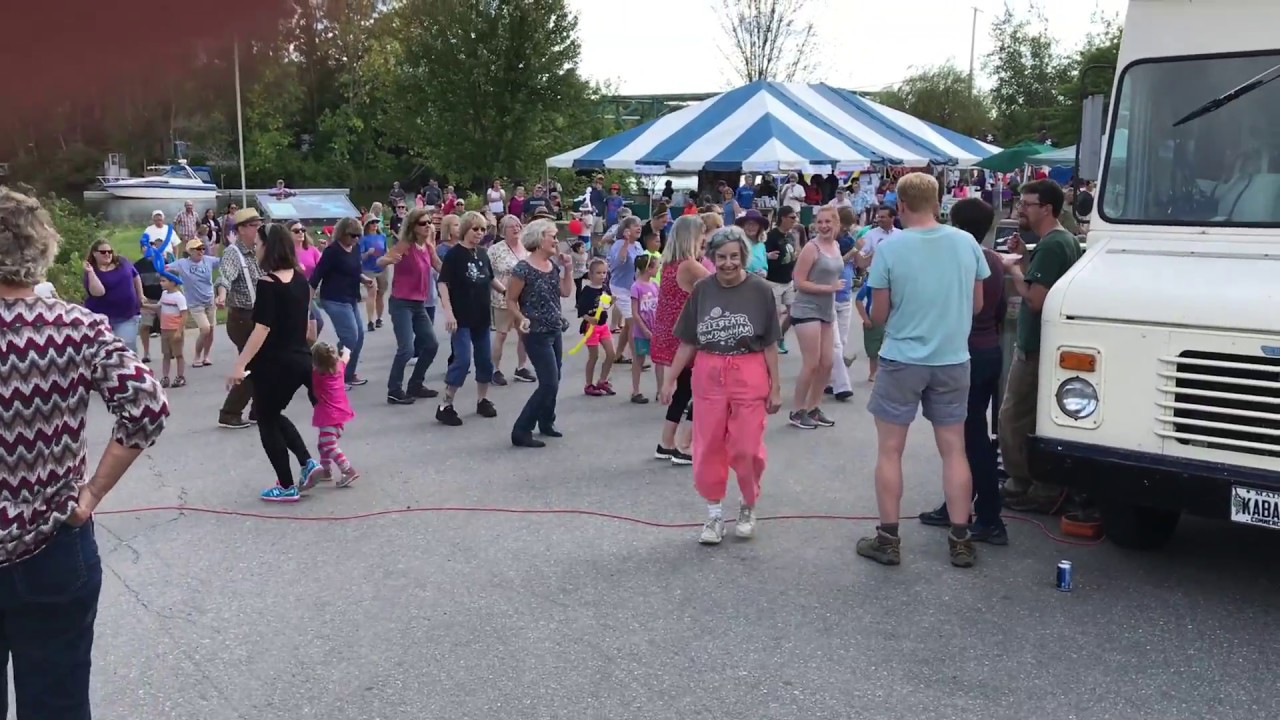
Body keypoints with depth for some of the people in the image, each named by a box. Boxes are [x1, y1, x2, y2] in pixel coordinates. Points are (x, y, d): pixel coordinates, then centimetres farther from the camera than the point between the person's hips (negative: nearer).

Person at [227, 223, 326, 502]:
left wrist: (240, 364, -22)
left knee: (267, 421, 9)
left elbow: (262, 328, -22)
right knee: (274, 415, 24)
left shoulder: (268, 283, -16)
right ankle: (308, 463, 12)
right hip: (301, 359, 8)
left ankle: (287, 487, 12)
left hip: (274, 363, -8)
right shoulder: (300, 278, 6)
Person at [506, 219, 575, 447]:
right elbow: (511, 300, -11)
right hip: (536, 334, -8)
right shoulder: (523, 268, -16)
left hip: (555, 331, 8)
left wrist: (568, 269, -1)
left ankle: (546, 423, 33)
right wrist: (521, 318, -26)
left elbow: (566, 292, 8)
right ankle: (521, 431, -5)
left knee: (553, 381, 15)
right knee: (549, 383, -12)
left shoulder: (553, 265, 7)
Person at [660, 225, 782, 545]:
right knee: (708, 448, 7)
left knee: (746, 449, 3)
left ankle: (748, 507, 29)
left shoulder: (759, 290, -7)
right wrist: (670, 379, 4)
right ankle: (714, 514, 24)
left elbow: (770, 343, -3)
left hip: (749, 377, -2)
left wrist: (776, 386, -3)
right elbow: (688, 342, 5)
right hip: (708, 376, 2)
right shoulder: (702, 290, -1)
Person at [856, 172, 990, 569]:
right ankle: (960, 540, 16)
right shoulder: (967, 243, -2)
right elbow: (977, 304, 8)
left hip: (902, 361, -3)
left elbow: (879, 314, -7)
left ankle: (888, 540, 14)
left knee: (890, 450, 8)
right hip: (952, 360, 3)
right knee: (954, 450, 11)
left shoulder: (889, 248, -12)